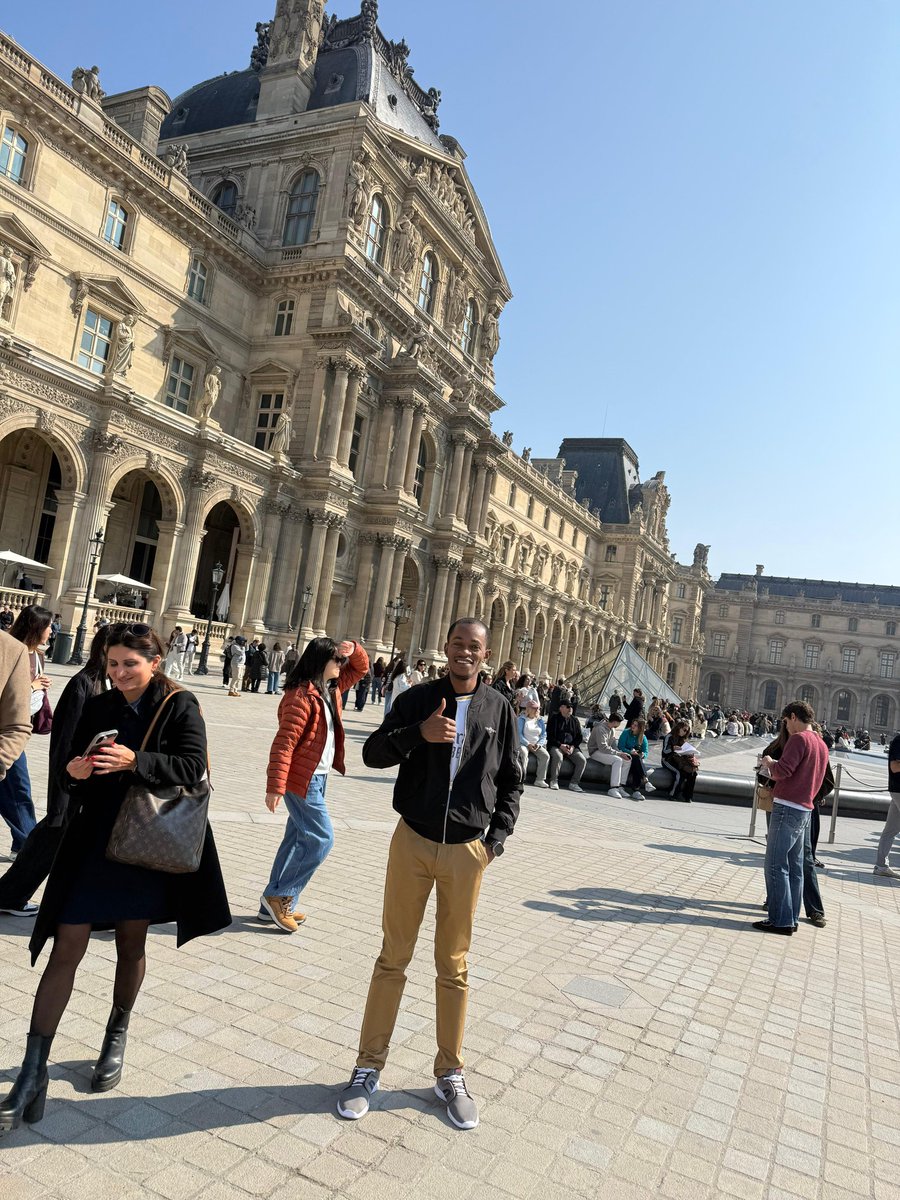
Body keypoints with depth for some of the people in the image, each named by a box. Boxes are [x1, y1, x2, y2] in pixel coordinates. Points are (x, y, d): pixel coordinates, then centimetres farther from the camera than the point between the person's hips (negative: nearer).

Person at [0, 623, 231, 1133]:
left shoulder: (180, 706, -8)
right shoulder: (98, 707, 4)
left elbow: (193, 767, -18)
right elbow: (73, 770, 9)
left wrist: (135, 761, -30)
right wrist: (75, 773, -14)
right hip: (92, 842, 2)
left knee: (132, 946, 14)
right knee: (66, 949, 0)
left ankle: (117, 1037, 38)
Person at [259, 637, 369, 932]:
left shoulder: (330, 689, 8)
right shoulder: (301, 696, -20)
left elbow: (361, 668, 20)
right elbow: (283, 744, -22)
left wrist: (353, 649, -2)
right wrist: (275, 787, -24)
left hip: (318, 777, 10)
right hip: (302, 779, -10)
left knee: (298, 838, 14)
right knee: (321, 839, -6)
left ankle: (274, 904, 25)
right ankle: (279, 896, 8)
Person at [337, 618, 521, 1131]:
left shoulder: (499, 709, 0)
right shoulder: (418, 699, -3)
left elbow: (512, 781, 7)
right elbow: (373, 753, -7)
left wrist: (496, 838, -3)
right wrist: (419, 733, -23)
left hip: (467, 852, 1)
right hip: (412, 842, 0)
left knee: (454, 966, 13)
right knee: (394, 958, 11)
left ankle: (451, 1073, 29)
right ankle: (370, 1065, 27)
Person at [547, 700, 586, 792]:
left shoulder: (575, 720, 13)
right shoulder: (554, 719, 2)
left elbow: (580, 737, 12)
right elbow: (550, 736, -4)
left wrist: (573, 746, -7)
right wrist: (561, 745, -17)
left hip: (572, 747, 4)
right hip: (556, 746, -4)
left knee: (582, 760, -20)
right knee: (558, 756, -36)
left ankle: (574, 783, -9)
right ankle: (554, 781, -21)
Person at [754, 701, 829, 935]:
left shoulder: (799, 739, -13)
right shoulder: (822, 745, 15)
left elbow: (782, 771, -21)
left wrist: (769, 762, -2)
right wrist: (773, 767, 16)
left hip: (787, 808, -9)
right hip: (805, 810, 9)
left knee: (776, 866, -4)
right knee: (794, 867, 13)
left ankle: (780, 920, -2)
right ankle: (791, 918, 18)